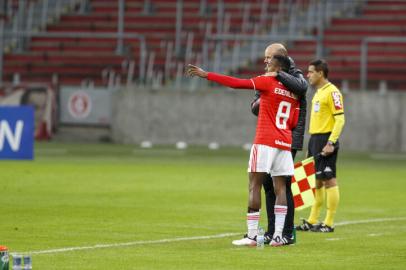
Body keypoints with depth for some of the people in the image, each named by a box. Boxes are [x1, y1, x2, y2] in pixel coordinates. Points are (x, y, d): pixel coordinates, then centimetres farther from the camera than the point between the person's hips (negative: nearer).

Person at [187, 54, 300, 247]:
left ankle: (251, 235, -6)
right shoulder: (294, 93, 12)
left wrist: (206, 75, -7)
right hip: (285, 144, 6)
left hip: (265, 142, -6)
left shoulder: (267, 82, -4)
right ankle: (278, 236, -2)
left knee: (254, 185, -2)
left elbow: (236, 83, -10)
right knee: (280, 187, 4)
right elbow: (293, 123, 16)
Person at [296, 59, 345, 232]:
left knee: (328, 180, -6)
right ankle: (312, 221, 17)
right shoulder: (318, 92, 17)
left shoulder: (332, 92, -11)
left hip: (326, 141, -9)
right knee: (316, 181, 12)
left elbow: (340, 119, -17)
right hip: (314, 140, 9)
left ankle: (329, 223, -3)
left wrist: (331, 143, -22)